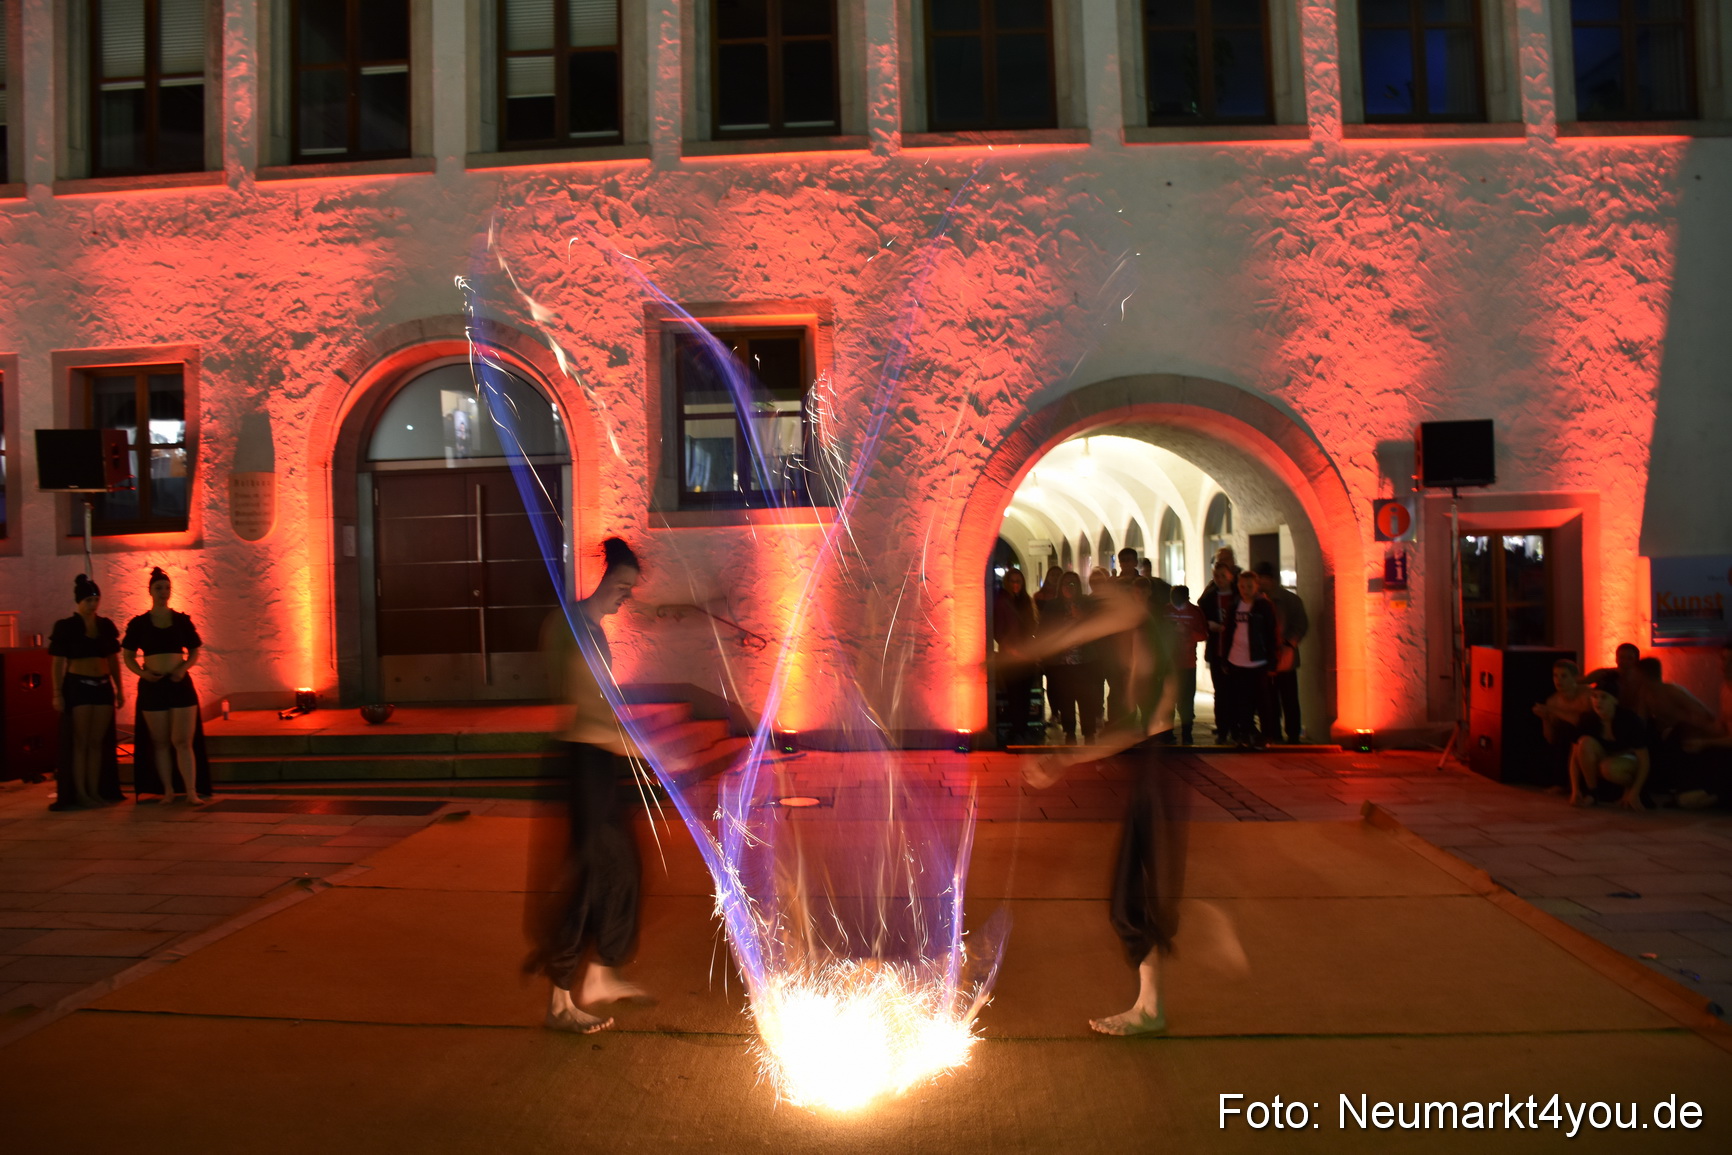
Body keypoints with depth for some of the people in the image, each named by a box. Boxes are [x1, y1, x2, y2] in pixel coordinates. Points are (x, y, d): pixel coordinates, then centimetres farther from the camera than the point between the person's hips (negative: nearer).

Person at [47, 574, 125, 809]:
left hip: (103, 686, 4)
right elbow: (58, 663, -5)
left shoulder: (106, 625, 8)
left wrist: (119, 689, 11)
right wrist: (57, 693, -10)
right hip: (78, 686, -4)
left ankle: (96, 791, 12)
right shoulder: (66, 627, -4)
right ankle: (79, 793, 4)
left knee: (98, 742, 6)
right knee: (80, 742, -1)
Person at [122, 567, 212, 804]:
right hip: (152, 686, 1)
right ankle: (167, 791, 15)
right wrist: (142, 672, -10)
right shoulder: (139, 623, 3)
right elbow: (128, 656, 7)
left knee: (183, 741, -5)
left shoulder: (182, 621, 5)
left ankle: (192, 791, -7)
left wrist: (184, 667, -9)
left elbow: (194, 652, 10)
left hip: (180, 684, 0)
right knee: (160, 742, 8)